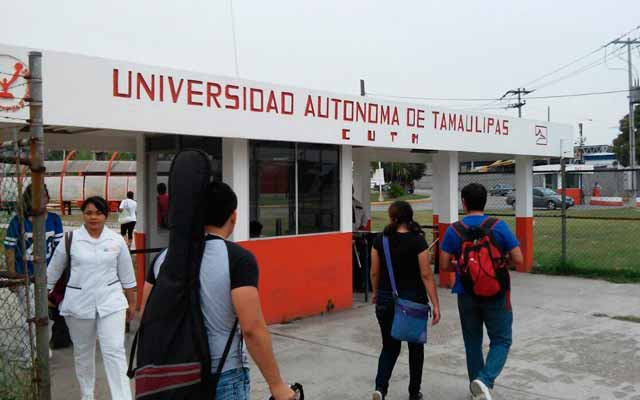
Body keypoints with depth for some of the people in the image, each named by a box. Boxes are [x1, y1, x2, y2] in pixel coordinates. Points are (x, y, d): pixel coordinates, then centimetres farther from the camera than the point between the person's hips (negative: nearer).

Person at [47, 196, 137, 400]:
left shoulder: (116, 240, 0)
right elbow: (53, 271, 8)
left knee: (115, 351, -7)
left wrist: (131, 302, 11)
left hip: (110, 301, 0)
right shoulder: (70, 239, -3)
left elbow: (126, 275, 8)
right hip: (79, 303, 1)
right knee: (83, 352, 13)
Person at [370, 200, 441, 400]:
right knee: (415, 346, 16)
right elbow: (426, 275, -13)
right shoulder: (418, 241, -12)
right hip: (413, 300, -2)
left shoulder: (379, 240, -3)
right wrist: (435, 305, -9)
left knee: (390, 346, 15)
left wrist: (376, 293, 22)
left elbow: (374, 272, 4)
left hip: (386, 299, 2)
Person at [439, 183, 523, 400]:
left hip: (466, 294, 2)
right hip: (495, 293, -2)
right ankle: (485, 380, -14)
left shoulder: (454, 230, -4)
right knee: (501, 341, 8)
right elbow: (518, 259, -8)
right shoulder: (499, 226, -8)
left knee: (472, 342, 16)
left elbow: (444, 265, -5)